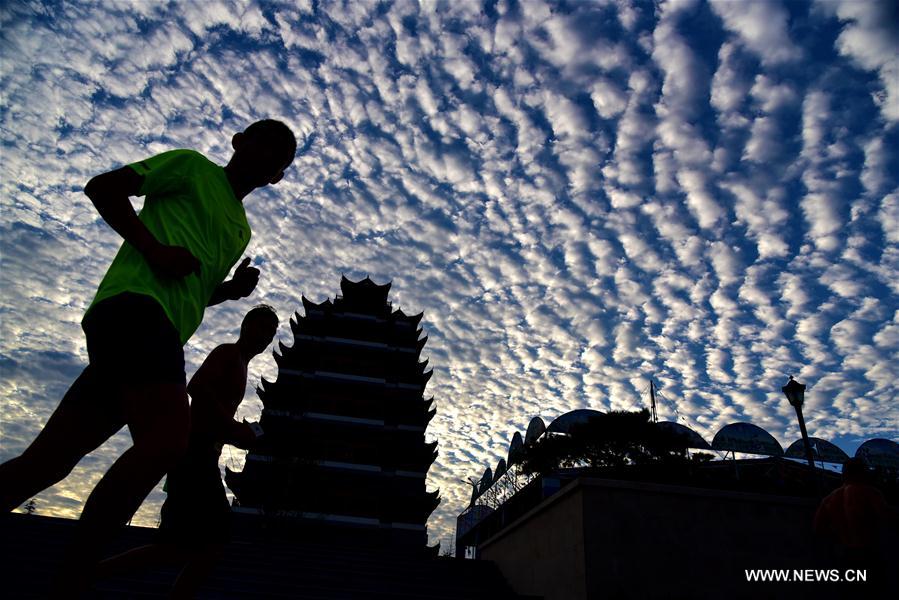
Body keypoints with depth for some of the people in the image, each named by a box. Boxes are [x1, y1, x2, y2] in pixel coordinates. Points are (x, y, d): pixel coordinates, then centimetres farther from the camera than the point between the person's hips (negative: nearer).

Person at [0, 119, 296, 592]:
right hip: (134, 304, -8)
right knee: (167, 438, -27)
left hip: (160, 328, 8)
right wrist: (153, 248, -11)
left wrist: (232, 289, 14)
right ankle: (70, 580, -21)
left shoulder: (241, 230, 32)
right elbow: (102, 187, 3)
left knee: (47, 460, 5)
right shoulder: (193, 167, 12)